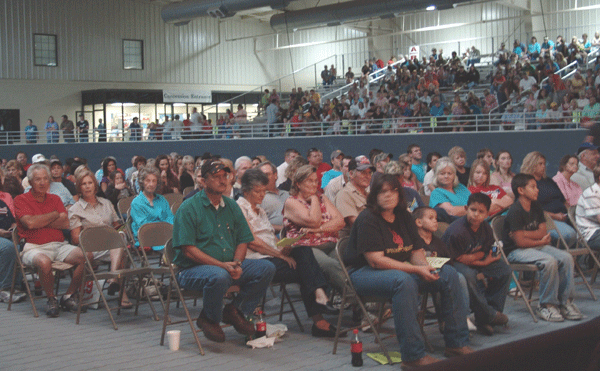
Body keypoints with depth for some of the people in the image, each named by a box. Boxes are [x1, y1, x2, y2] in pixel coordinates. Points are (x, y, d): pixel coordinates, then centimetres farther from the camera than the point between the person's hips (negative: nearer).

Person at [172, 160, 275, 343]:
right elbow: (189, 250, -15)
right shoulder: (189, 208, -8)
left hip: (230, 265, 6)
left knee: (266, 268, -12)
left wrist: (237, 264, -10)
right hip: (193, 269, -6)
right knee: (219, 276, -38)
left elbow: (243, 241, 12)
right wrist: (222, 265, -23)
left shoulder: (231, 206, 12)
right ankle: (209, 319, -9)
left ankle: (235, 310, 2)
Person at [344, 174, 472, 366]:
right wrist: (416, 270, -25)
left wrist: (425, 267, -16)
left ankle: (456, 343, -2)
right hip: (363, 273, -8)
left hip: (401, 269, 8)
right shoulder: (367, 219, -15)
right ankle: (413, 355, -37)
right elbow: (376, 260, -22)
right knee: (404, 281, -40)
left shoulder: (404, 217, 9)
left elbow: (416, 251, 9)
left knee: (449, 274, -7)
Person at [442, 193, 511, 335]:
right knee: (468, 275, -39)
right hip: (454, 264, -8)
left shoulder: (486, 229, -3)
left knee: (504, 270, -3)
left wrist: (472, 257, -18)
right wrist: (482, 261, -16)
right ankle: (488, 315, -22)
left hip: (475, 261, 8)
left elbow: (484, 253, 5)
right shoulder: (457, 231, -26)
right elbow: (456, 258, -22)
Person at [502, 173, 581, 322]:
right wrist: (541, 241, -5)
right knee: (549, 261, -31)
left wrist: (524, 233, -11)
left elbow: (542, 232, 5)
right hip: (516, 251, -8)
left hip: (536, 246, 8)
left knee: (566, 258, -13)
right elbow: (520, 242, -19)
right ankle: (547, 305, -18)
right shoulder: (515, 211, -16)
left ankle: (565, 301, -6)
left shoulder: (536, 207, 9)